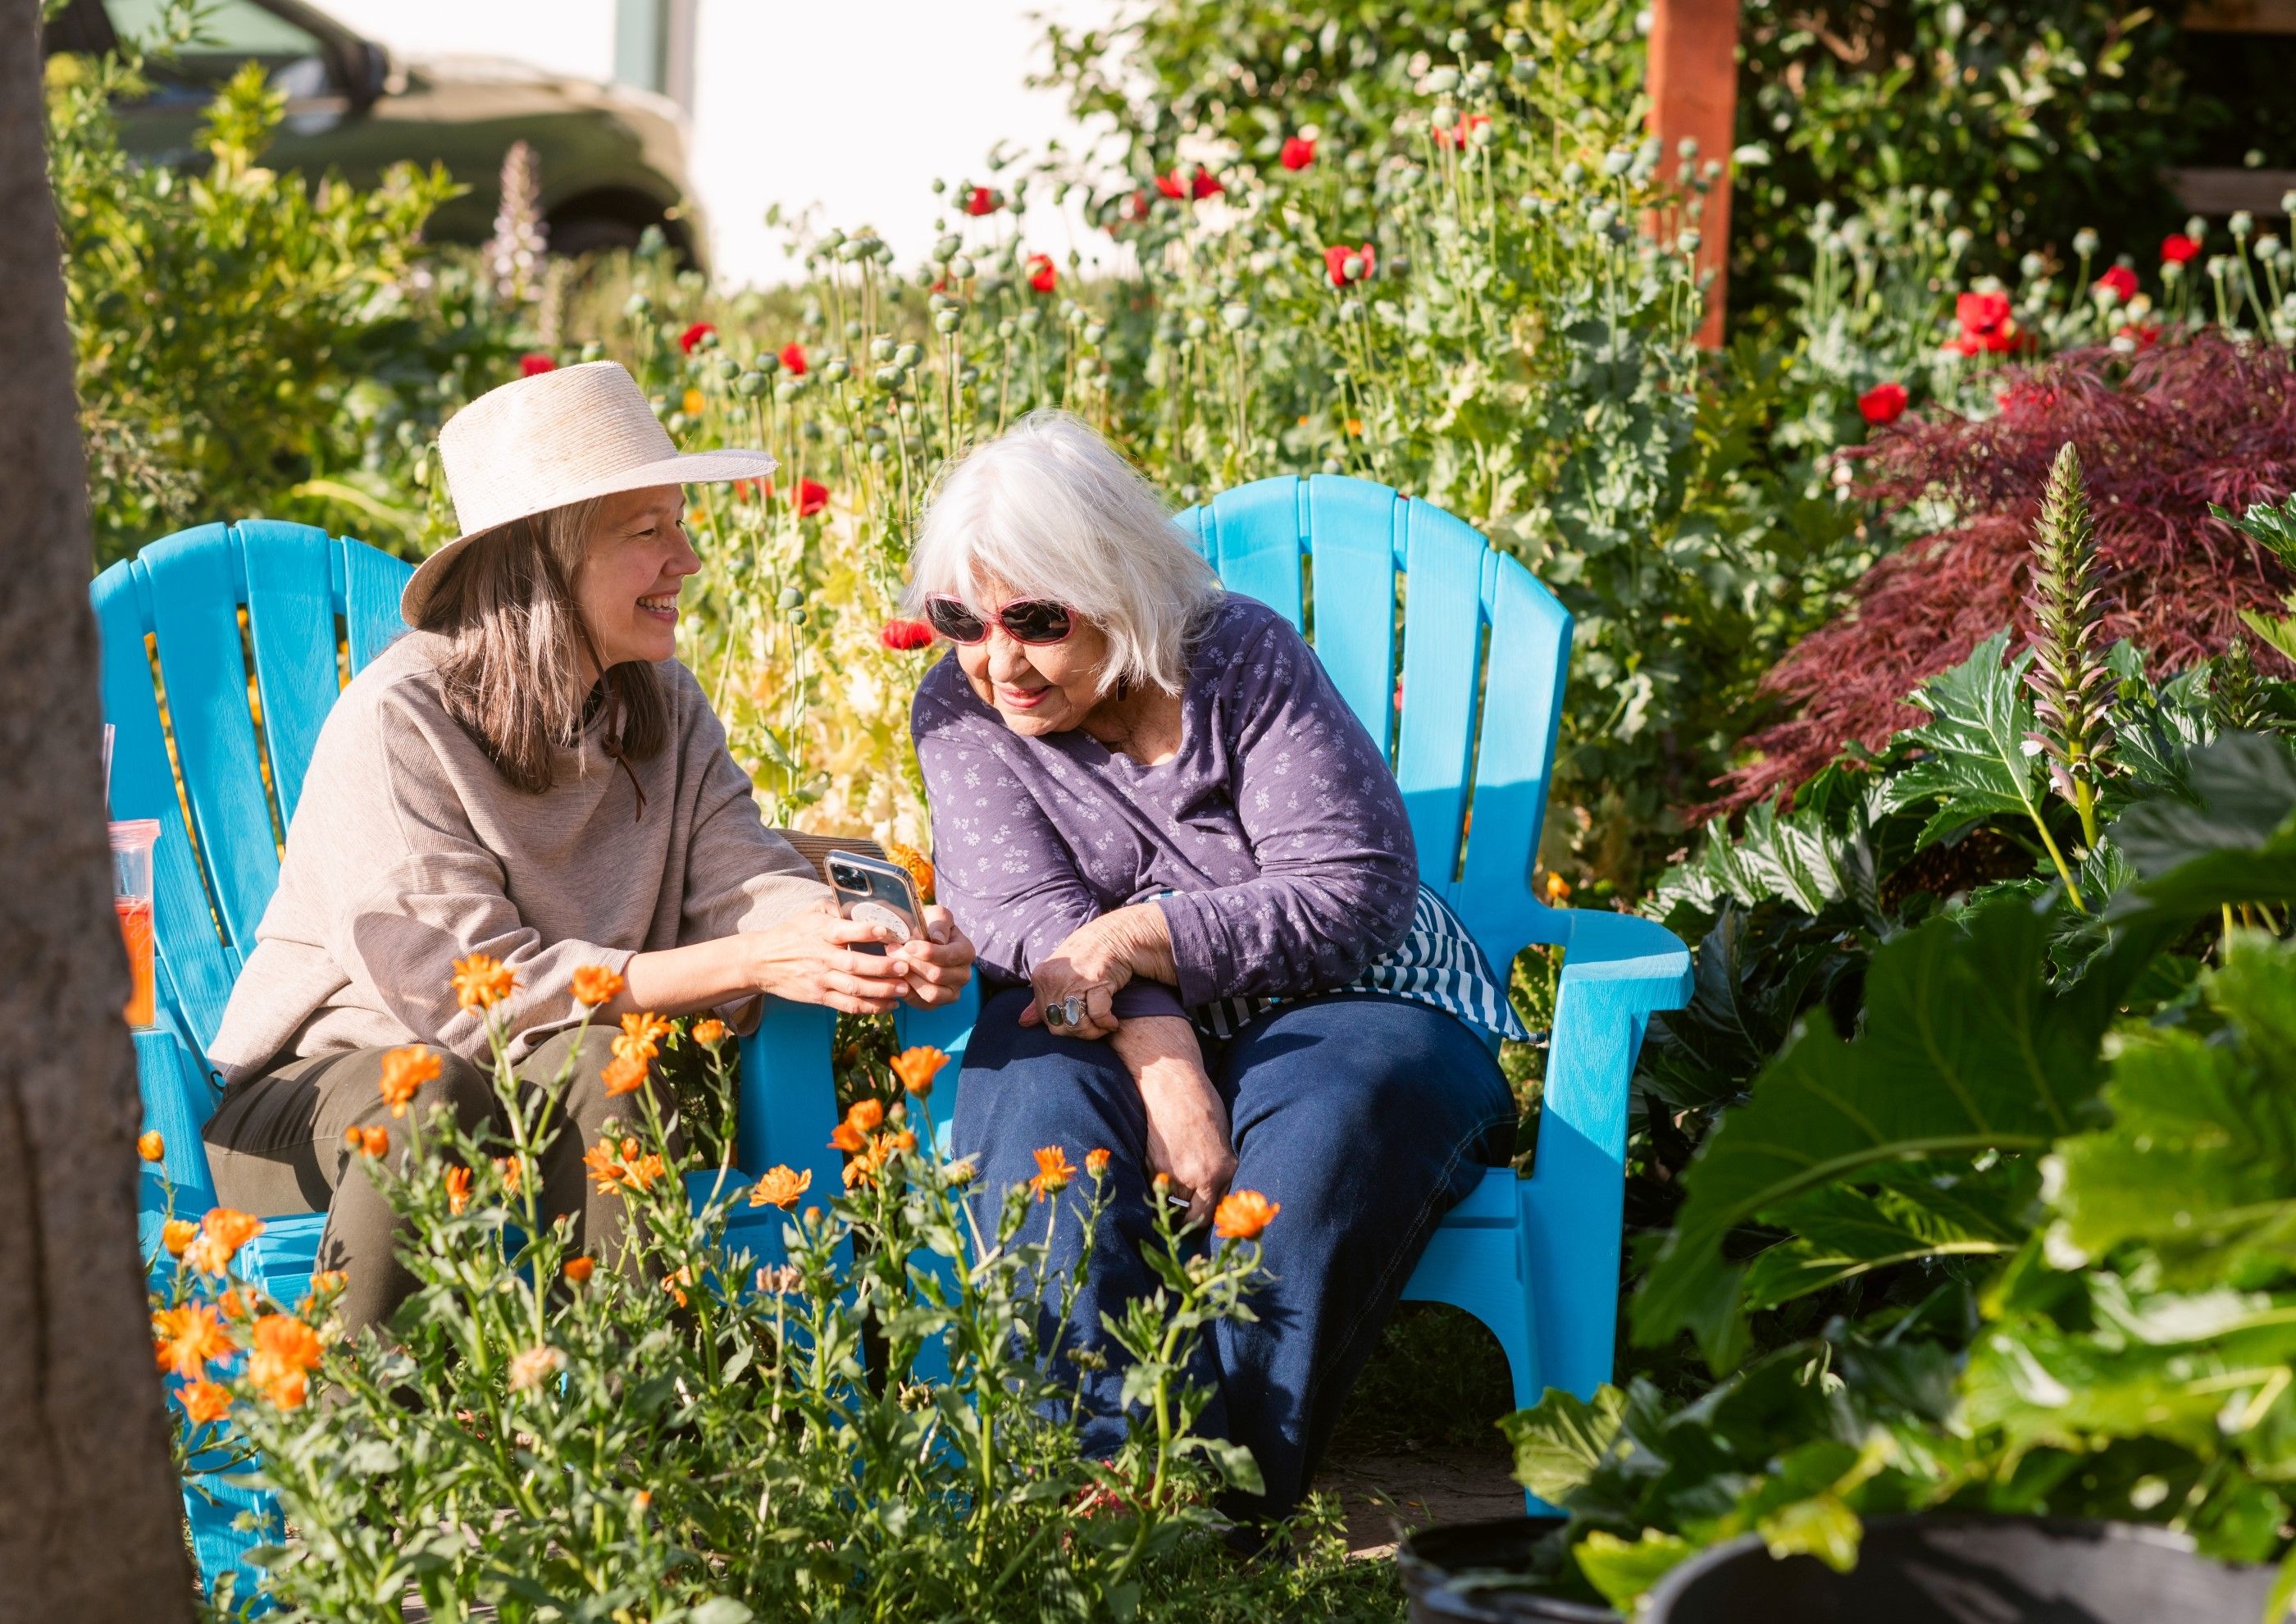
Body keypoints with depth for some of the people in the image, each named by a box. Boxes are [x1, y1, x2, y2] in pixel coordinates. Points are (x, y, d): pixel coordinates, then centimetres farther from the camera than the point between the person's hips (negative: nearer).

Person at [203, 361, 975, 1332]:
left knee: (606, 1064, -29)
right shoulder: (398, 723, -19)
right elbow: (470, 987, -25)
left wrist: (879, 946, -33)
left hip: (547, 1076, 4)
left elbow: (747, 880, -9)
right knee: (431, 1101, -37)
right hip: (323, 1083, -4)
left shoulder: (662, 706, 3)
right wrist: (744, 965, -32)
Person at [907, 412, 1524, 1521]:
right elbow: (1029, 923, -13)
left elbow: (1356, 893, -15)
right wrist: (1164, 1061, -30)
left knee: (1336, 1117, -34)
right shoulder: (961, 709, -1)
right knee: (1041, 1102, -31)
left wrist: (1136, 937, -25)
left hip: (1333, 1005, -2)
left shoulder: (1244, 661, -8)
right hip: (1112, 1024, 2)